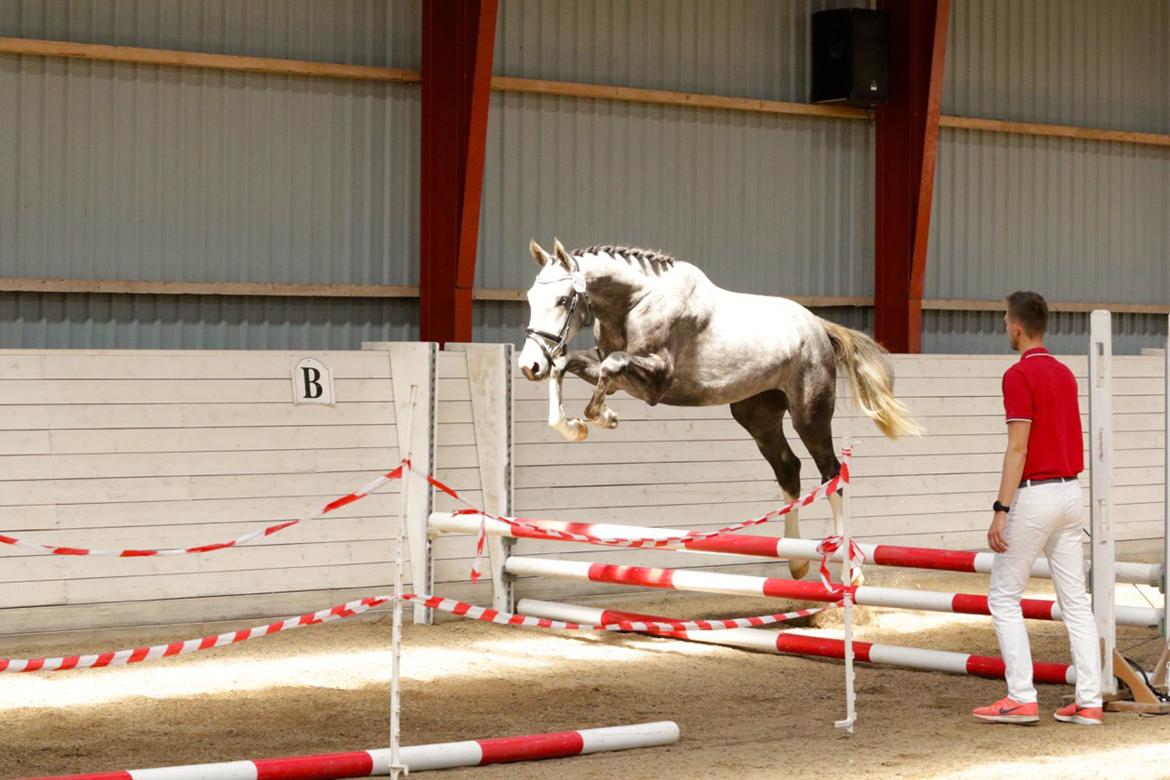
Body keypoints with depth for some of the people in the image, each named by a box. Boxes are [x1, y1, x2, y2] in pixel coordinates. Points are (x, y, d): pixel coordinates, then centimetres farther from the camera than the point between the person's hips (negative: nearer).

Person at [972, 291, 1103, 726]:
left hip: (1035, 494, -8)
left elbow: (1018, 448, -18)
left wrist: (1001, 510, -19)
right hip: (1071, 493, 8)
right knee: (1075, 600, 6)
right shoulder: (1064, 373, 14)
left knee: (1003, 597, 1)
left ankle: (1022, 698, -3)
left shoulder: (1019, 374, -12)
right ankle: (1089, 701, 3)